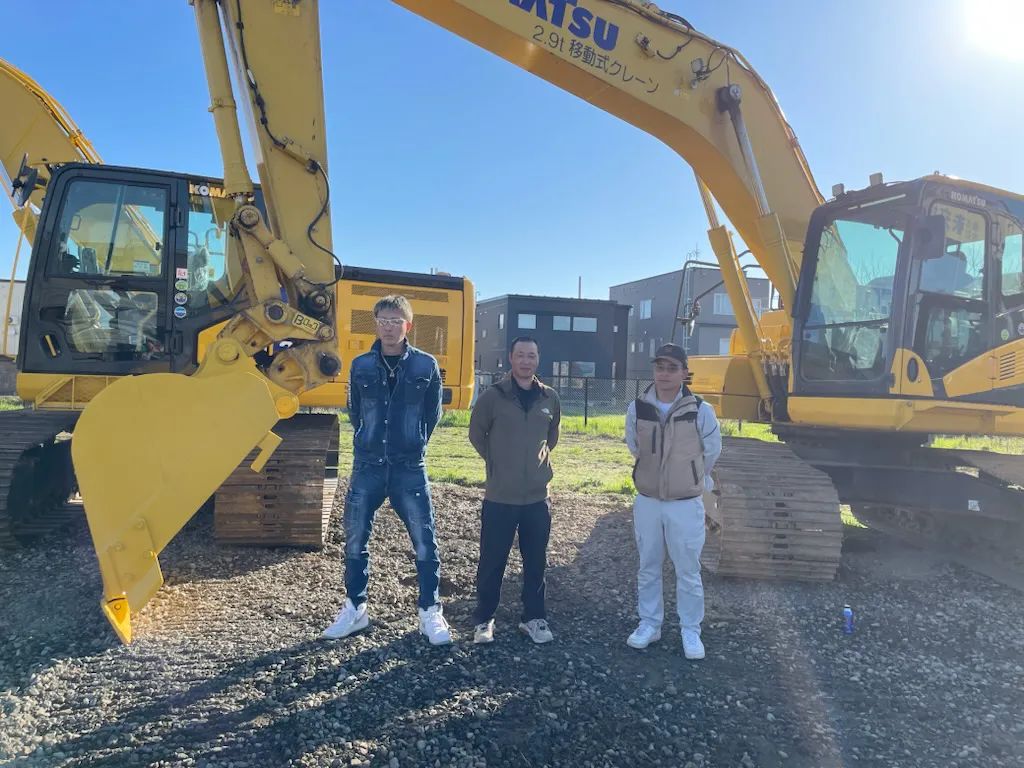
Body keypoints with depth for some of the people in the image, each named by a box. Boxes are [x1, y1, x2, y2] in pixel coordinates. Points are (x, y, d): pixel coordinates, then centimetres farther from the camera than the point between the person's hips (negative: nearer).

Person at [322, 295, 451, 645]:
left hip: (410, 468, -2)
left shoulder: (426, 365, -2)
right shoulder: (360, 366, 2)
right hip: (367, 466, 2)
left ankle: (430, 612, 18)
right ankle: (355, 608, 27)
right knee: (356, 540, 9)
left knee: (425, 541, 2)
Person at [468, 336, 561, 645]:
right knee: (491, 562, 7)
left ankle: (534, 617, 29)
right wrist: (496, 461, 4)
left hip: (538, 496, 3)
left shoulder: (550, 398, 2)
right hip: (500, 496, -3)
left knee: (536, 562, 13)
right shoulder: (493, 395, -8)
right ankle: (484, 619, 24)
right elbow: (476, 433, 5)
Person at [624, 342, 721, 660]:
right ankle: (649, 624, 30)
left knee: (688, 571, 9)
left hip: (686, 504, -2)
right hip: (647, 501, 2)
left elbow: (712, 452, 4)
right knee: (648, 568, 14)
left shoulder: (701, 411, -13)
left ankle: (690, 631, 25)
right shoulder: (636, 408, -6)